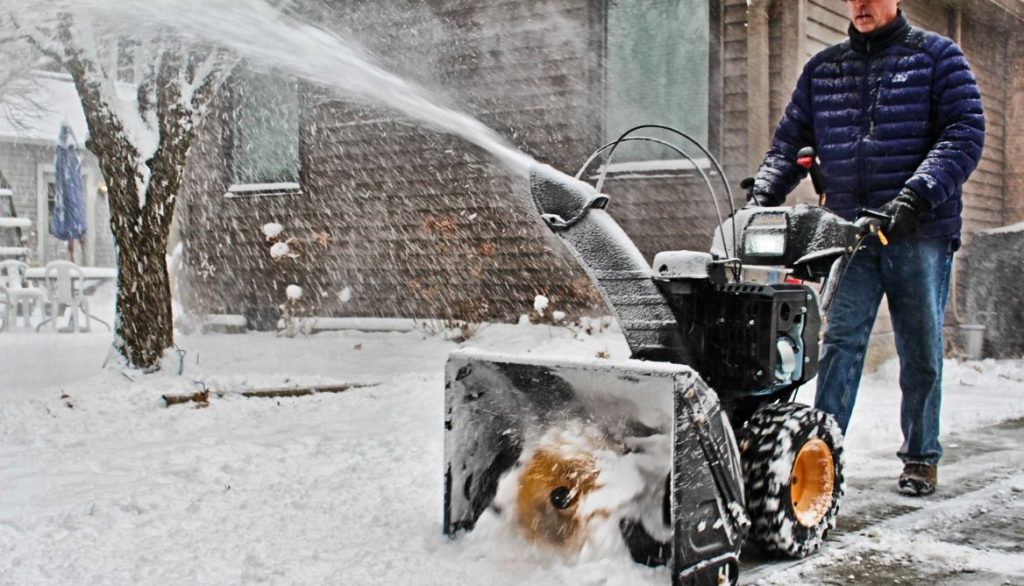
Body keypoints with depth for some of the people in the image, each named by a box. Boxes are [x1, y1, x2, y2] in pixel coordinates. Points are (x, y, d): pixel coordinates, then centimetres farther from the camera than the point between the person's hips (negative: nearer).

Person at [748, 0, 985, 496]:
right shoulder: (822, 69, 16)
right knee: (841, 340, -6)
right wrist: (763, 193, -4)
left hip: (921, 231, -2)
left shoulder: (937, 55, 5)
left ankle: (921, 455, 18)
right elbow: (790, 139, 15)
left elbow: (965, 133, -5)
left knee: (920, 348, 5)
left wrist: (915, 196, -19)